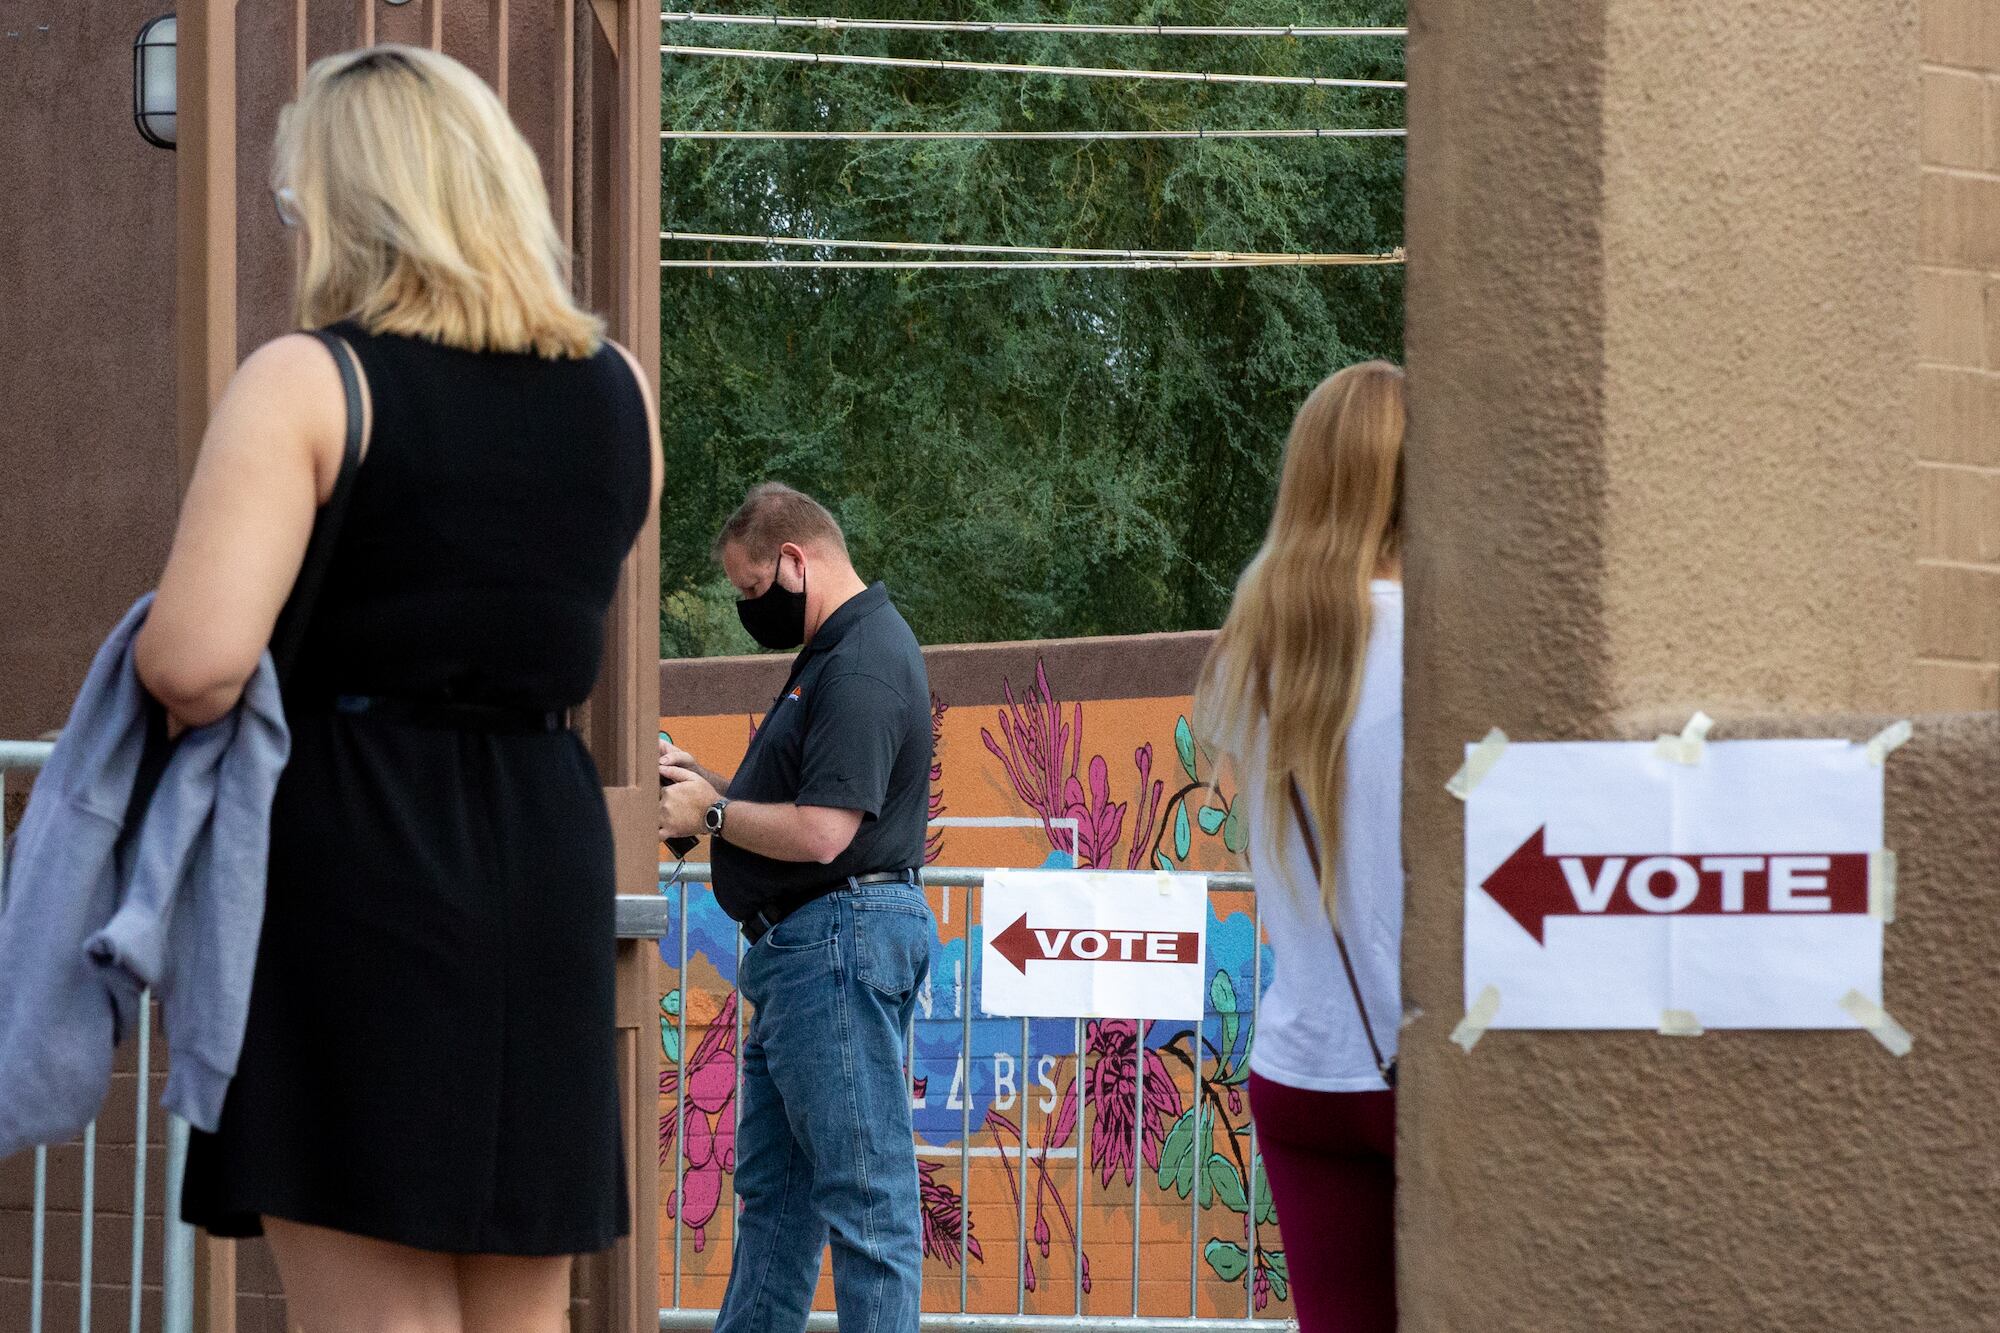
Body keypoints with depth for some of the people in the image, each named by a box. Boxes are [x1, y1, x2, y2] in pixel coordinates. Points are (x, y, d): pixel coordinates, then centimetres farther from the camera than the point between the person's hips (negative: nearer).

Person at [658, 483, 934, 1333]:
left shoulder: (863, 665, -16)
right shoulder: (835, 652, 19)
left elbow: (819, 832, -23)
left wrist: (711, 815, -9)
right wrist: (705, 783, 10)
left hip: (842, 941, -12)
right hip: (801, 945, 12)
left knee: (863, 1192, -8)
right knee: (772, 1189, 14)